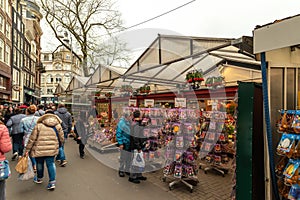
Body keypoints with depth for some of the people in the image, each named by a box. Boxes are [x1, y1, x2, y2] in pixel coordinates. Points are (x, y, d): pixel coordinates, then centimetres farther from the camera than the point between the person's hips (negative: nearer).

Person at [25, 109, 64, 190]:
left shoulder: (38, 125, -5)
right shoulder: (58, 125, 0)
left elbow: (32, 139, -4)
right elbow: (61, 139, 5)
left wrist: (27, 149, 4)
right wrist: (57, 145, 23)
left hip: (39, 149, -1)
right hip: (52, 149, 1)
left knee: (39, 163, 19)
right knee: (51, 163, 9)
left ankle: (39, 178, 40)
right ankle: (52, 182, 6)